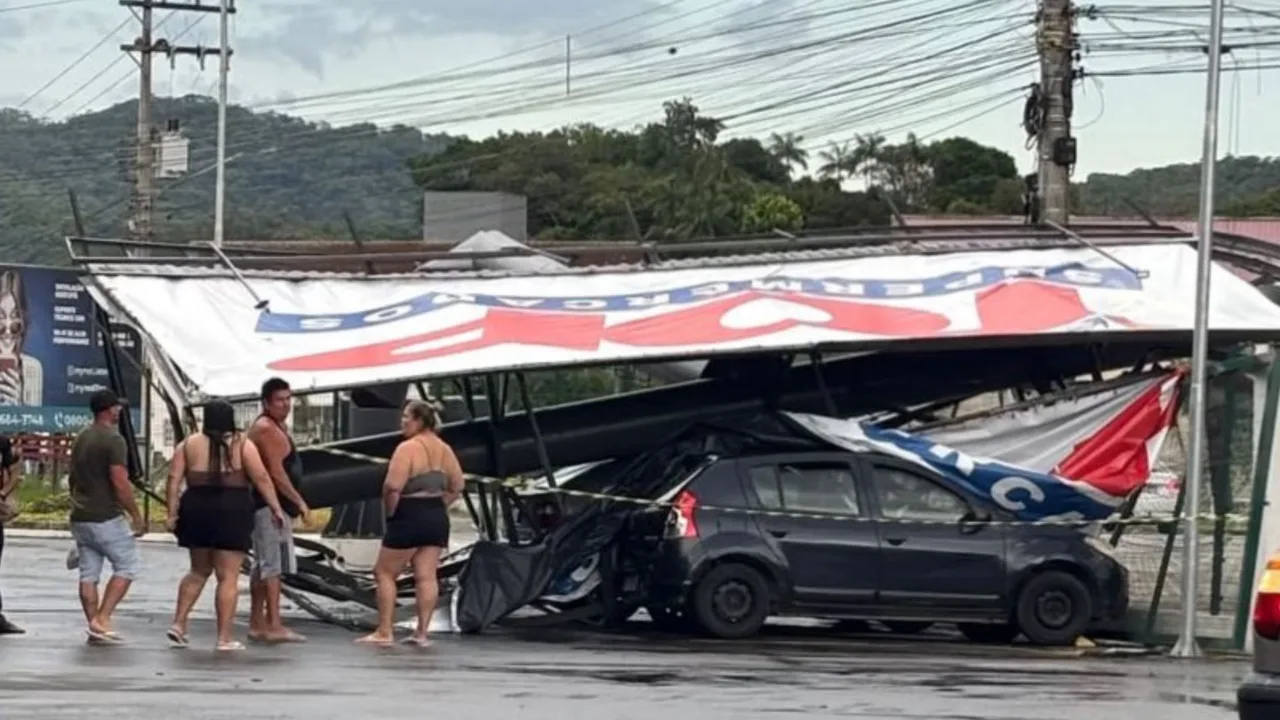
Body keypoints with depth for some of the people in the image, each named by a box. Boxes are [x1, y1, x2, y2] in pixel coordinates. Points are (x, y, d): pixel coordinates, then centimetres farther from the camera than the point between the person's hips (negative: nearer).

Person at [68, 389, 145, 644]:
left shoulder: (80, 439, 14)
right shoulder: (113, 439, -13)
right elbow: (120, 483, -19)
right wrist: (136, 516, -13)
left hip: (80, 518, 8)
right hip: (107, 518, -8)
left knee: (88, 574, 7)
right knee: (126, 567, 1)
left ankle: (94, 627, 7)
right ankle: (102, 619, -8)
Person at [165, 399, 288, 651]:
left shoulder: (188, 445, 7)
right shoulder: (242, 445, -1)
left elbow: (174, 480, 1)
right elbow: (261, 478, -7)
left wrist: (173, 513, 2)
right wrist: (275, 508, -2)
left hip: (196, 510, 4)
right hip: (232, 511, -4)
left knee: (199, 570, 21)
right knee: (228, 577, -1)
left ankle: (178, 623, 14)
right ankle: (224, 638, -2)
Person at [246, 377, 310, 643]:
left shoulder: (273, 427, 19)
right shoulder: (267, 429, -14)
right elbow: (276, 472, -21)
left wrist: (293, 503, 21)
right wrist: (299, 501, -20)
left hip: (269, 506, 11)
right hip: (271, 505, -11)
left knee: (263, 565, 13)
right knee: (274, 564, -13)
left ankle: (257, 623, 18)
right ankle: (274, 625, -17)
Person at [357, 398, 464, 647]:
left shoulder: (408, 448, -15)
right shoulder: (444, 450, 9)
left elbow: (392, 487, -23)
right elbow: (456, 488, 14)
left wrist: (389, 512, -8)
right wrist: (436, 507, 13)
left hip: (409, 517, -7)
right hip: (437, 518, 7)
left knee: (384, 572, 5)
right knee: (426, 576, 5)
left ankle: (384, 632, 3)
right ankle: (422, 633, 2)